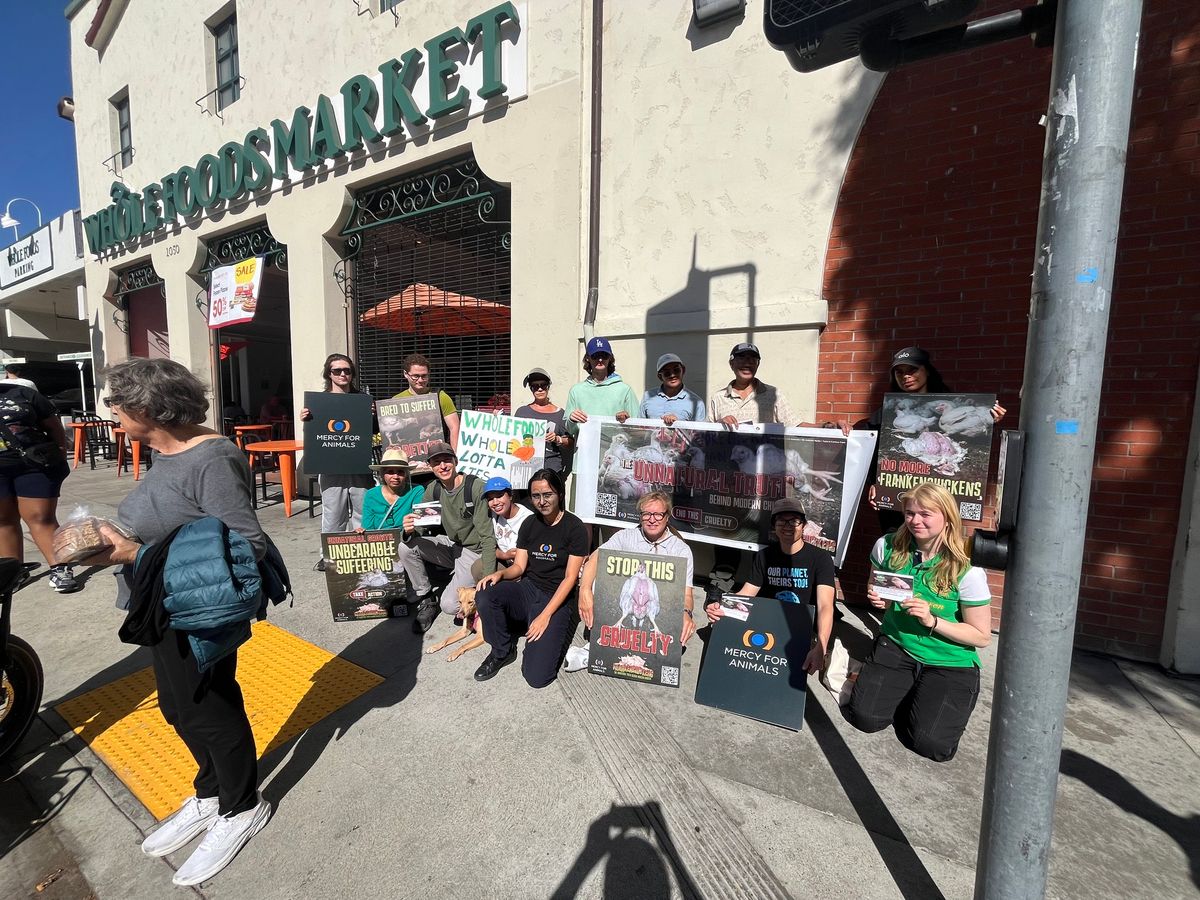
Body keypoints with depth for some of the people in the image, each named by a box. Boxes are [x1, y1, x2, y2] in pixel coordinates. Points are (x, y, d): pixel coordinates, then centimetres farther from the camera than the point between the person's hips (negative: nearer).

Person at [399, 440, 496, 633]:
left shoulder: (476, 487, -22)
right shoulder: (433, 489, -2)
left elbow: (487, 535, -22)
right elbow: (419, 525, 1)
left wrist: (489, 577, -27)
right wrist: (409, 531, -26)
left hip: (474, 551, -6)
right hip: (451, 545, 7)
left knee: (450, 605, -22)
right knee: (405, 547, -12)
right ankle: (426, 600, 6)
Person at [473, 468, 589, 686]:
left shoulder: (575, 528, -10)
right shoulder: (529, 524, 6)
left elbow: (570, 578, -11)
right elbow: (519, 566, 7)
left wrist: (545, 615, -18)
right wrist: (500, 574, -16)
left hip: (556, 599, -5)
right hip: (527, 589, 5)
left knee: (537, 676, -19)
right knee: (484, 596, -26)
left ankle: (550, 637, 13)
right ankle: (502, 651, 0)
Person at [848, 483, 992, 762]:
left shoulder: (967, 571, -18)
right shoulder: (888, 547, -8)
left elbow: (982, 636, -9)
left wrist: (932, 621, -24)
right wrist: (879, 600, -12)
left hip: (950, 663, -2)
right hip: (895, 646, 3)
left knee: (931, 744, -16)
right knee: (865, 718, -11)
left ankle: (924, 698, 18)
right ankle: (904, 691, 21)